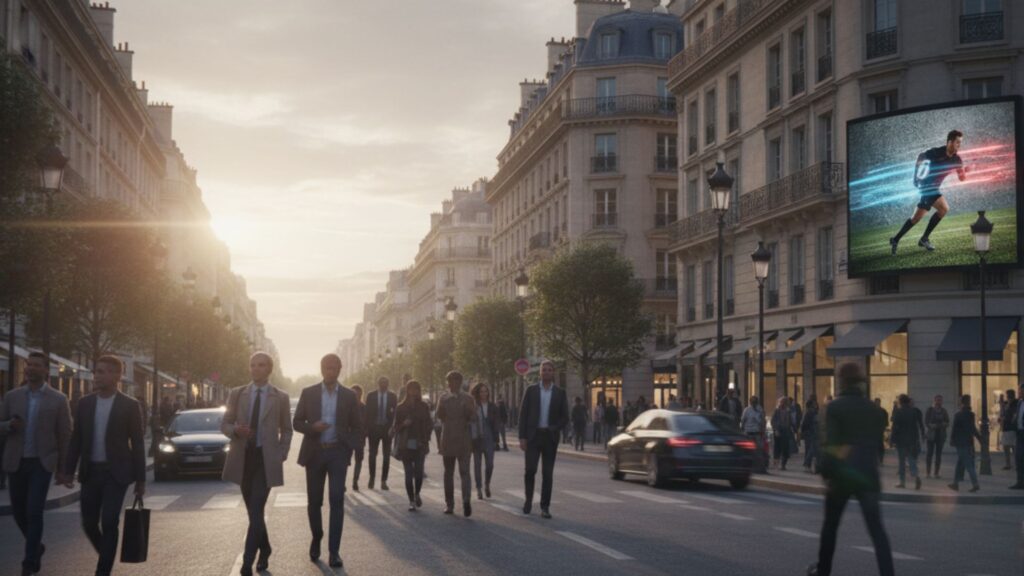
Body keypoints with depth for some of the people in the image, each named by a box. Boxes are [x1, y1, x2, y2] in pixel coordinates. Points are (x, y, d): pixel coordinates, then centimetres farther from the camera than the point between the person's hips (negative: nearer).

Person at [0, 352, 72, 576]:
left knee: (34, 511, -11)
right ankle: (36, 545, 36)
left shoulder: (58, 400, -2)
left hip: (42, 463, -3)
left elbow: (65, 436, 0)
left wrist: (62, 469, -1)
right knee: (18, 511, 10)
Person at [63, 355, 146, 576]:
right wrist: (69, 470, 3)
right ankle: (107, 557, 32)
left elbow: (137, 443, -3)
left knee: (109, 523, -9)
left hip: (116, 473, -4)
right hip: (90, 472, 4)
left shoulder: (129, 405, -5)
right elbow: (76, 439, 9)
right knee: (89, 523, 7)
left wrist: (140, 479, -4)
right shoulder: (85, 403, 6)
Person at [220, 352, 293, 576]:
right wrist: (235, 430, -14)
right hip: (243, 458, 3)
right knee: (254, 511, 13)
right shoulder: (237, 394, 6)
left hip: (266, 459, -3)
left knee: (256, 512, -12)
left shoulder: (280, 397, 2)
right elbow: (224, 424, 8)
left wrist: (280, 456, -2)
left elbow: (286, 431, 8)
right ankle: (264, 550, 35)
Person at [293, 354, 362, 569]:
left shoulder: (349, 396, 4)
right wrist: (312, 427, -15)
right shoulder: (308, 393, 4)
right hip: (314, 453, 1)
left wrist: (348, 448, -5)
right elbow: (297, 422, 5)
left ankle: (334, 551, -8)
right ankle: (316, 538, 33)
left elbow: (357, 427, 8)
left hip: (338, 453, -1)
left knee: (337, 501, -10)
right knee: (314, 501, 7)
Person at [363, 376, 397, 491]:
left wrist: (394, 428, -8)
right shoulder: (371, 396, 0)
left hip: (387, 428, 0)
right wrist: (366, 429, -5)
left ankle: (384, 481, 6)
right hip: (374, 428, 0)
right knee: (372, 454, 7)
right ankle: (372, 478, 22)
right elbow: (367, 412, 0)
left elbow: (395, 413, 1)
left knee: (387, 455, 1)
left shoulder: (392, 397, 2)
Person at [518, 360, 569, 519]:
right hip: (533, 436, -1)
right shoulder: (531, 391, 4)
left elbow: (565, 418, 6)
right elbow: (523, 414, 2)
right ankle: (529, 499, 15)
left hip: (550, 437, 1)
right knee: (530, 470, -9)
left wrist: (553, 429, -10)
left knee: (547, 474, -1)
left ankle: (545, 507, 5)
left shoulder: (560, 393, 5)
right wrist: (522, 437, -5)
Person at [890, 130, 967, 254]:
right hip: (927, 185, -7)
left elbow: (962, 178, 2)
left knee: (916, 218, 10)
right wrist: (916, 175, 0)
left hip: (933, 188, 7)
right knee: (944, 208, -22)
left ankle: (895, 240, 21)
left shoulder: (956, 159, -1)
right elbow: (921, 156, -1)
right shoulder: (936, 152, -18)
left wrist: (966, 170, -20)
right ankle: (924, 239, -13)